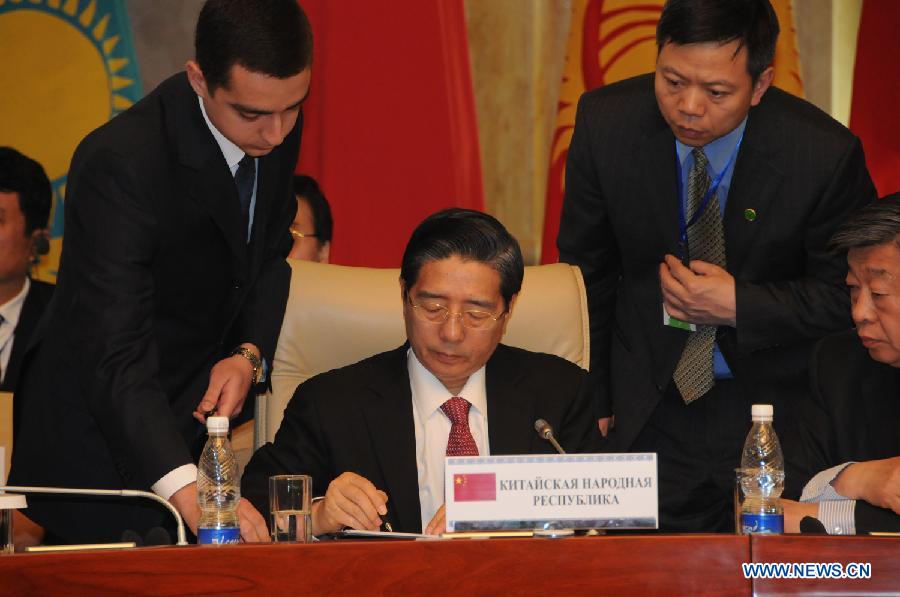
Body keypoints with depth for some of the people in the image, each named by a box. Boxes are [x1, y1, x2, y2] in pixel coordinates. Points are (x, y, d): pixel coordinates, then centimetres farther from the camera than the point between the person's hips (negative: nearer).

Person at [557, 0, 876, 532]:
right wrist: (591, 401, 5)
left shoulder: (825, 154, -19)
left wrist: (739, 306, -20)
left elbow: (849, 295, -7)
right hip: (650, 415, 2)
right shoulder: (606, 123, -11)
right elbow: (588, 272, 3)